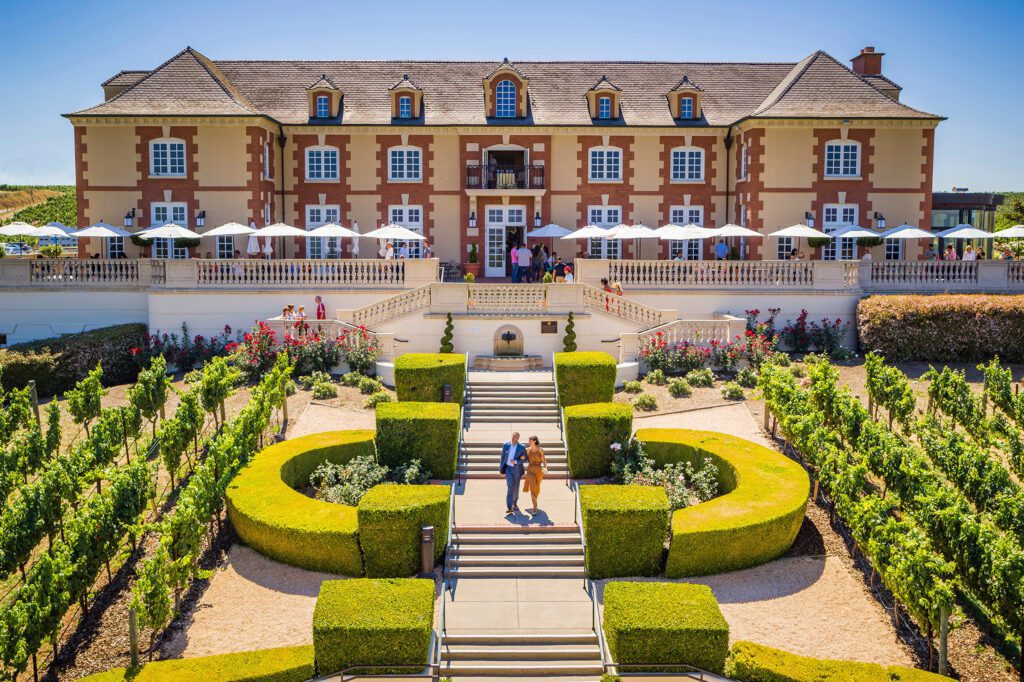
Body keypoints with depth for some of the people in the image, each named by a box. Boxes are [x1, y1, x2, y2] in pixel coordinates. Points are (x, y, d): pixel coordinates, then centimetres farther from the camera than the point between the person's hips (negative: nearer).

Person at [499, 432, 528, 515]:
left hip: (517, 469, 1)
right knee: (510, 487, -13)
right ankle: (509, 508, -15)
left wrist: (515, 462, -22)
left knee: (516, 487, 13)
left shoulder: (522, 447, -10)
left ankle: (514, 503, 38)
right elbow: (503, 458, 2)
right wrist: (501, 470, 3)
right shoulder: (506, 445, -5)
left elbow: (525, 459, -6)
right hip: (508, 469, -1)